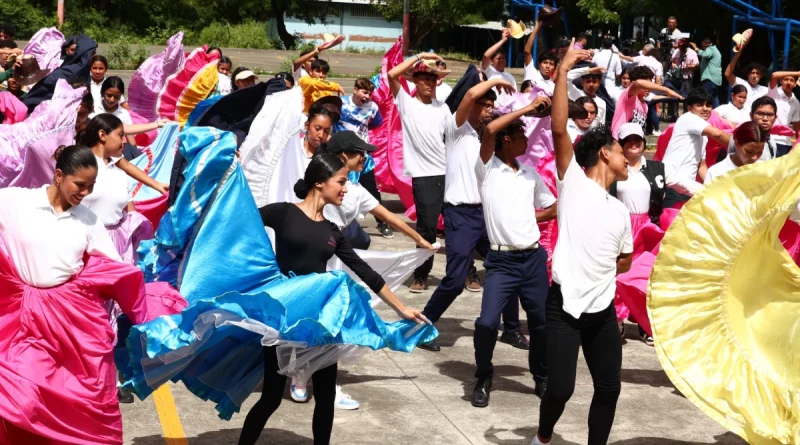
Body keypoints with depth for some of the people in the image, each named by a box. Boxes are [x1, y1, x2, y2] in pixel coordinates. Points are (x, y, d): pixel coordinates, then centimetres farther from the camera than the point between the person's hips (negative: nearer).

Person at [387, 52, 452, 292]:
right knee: (427, 227, -3)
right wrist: (419, 56, -5)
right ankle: (421, 275, 11)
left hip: (449, 174, 3)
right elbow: (392, 74, -10)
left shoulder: (442, 108, 13)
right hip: (424, 176, -3)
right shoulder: (406, 103, 3)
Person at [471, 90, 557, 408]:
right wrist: (527, 108, -16)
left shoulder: (530, 173, 13)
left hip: (533, 258, 5)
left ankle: (542, 379, 29)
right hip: (501, 260, -5)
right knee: (487, 322, -14)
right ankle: (484, 380, 9)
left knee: (541, 321, 8)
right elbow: (489, 130, -21)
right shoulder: (487, 168, -3)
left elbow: (553, 208, 25)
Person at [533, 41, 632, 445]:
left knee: (609, 388, 7)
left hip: (603, 310, 6)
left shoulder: (620, 211, 17)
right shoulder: (572, 180, -1)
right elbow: (559, 129, -13)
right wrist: (563, 71, -16)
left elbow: (624, 259, 27)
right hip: (565, 306, -6)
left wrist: (598, 271, 8)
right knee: (561, 388, -6)